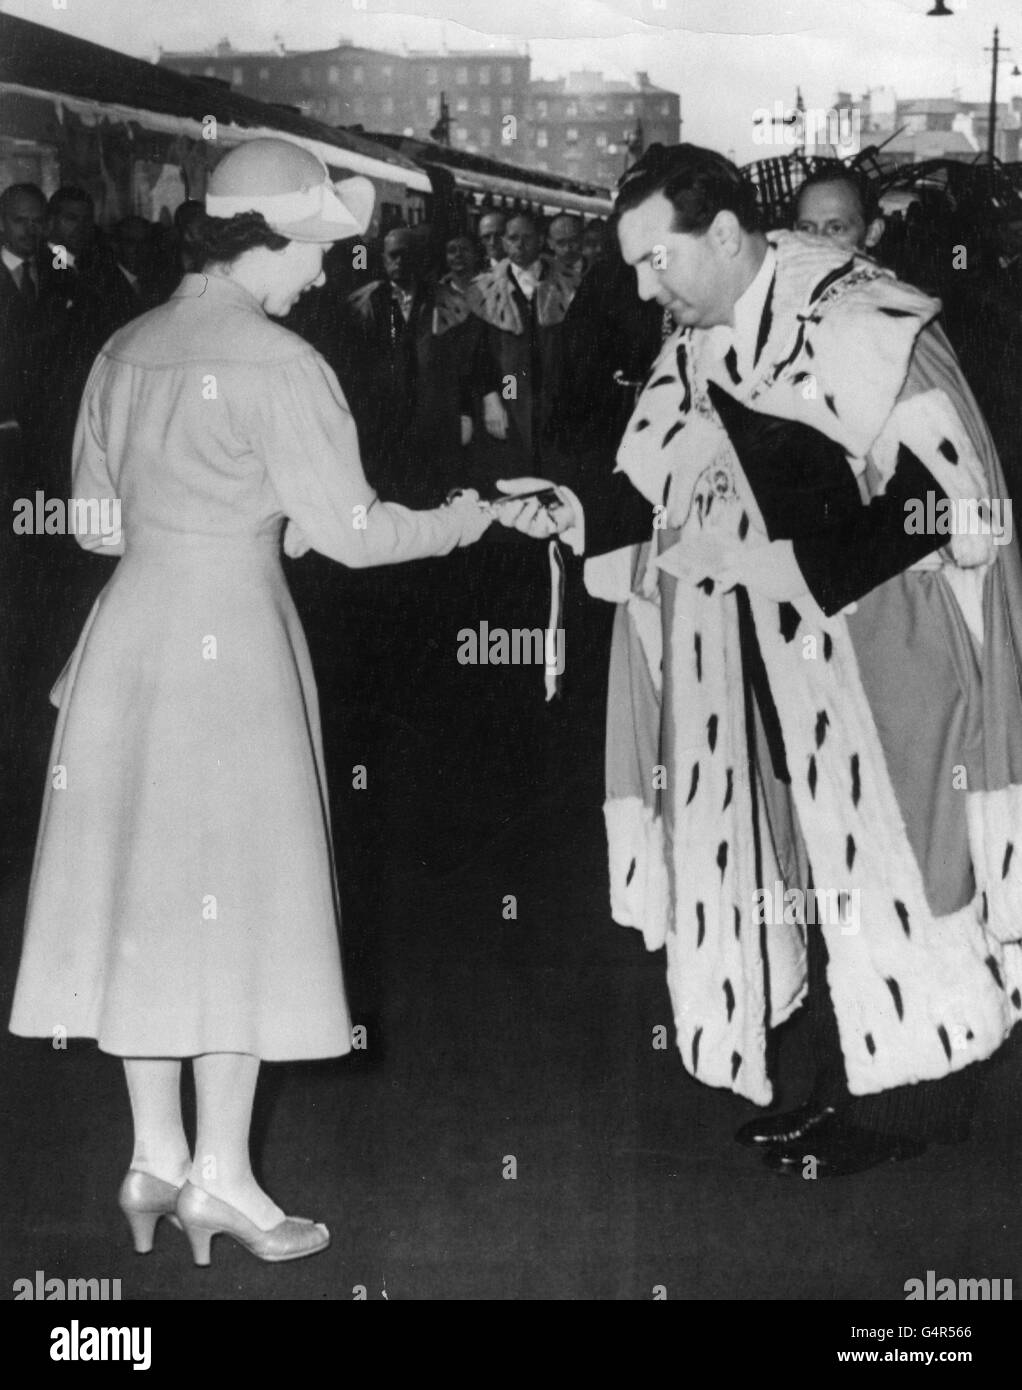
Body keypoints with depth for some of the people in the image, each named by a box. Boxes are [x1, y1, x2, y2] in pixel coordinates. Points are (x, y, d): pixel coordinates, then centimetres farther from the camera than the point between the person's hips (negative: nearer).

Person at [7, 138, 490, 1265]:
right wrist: (457, 522, 6)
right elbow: (349, 531, -10)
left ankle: (155, 1157, 20)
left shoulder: (128, 349, 8)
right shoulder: (276, 365, -12)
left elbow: (97, 522, 13)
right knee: (234, 895, 2)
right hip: (228, 635, -6)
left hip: (127, 630, 7)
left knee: (141, 891, 11)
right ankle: (220, 1173, 9)